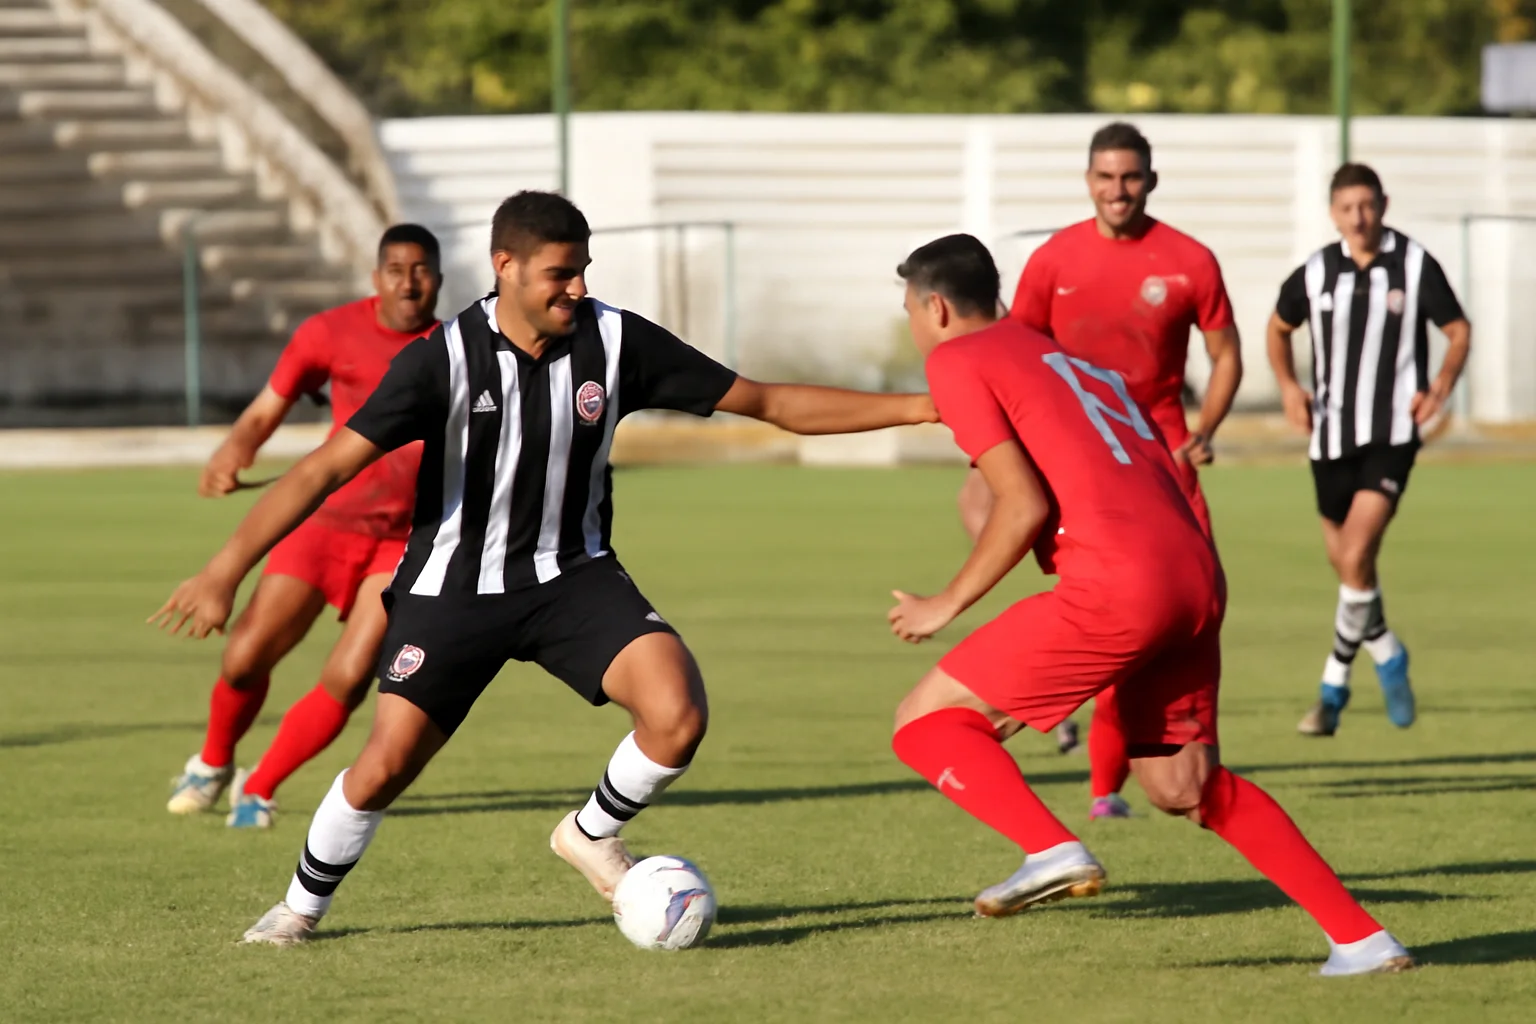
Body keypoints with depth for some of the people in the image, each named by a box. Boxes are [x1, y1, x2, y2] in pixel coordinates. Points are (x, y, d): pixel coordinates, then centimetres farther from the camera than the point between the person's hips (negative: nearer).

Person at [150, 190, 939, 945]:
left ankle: (591, 835, 10)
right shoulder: (444, 360, -19)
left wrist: (918, 407, -7)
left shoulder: (615, 342, -11)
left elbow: (770, 403, -4)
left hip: (572, 577, 2)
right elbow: (327, 467, -20)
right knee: (384, 767, -7)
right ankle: (303, 904, 23)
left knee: (678, 715, -21)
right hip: (454, 589, -2)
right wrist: (224, 572, -29)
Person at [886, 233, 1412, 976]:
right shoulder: (1077, 363, 30)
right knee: (1180, 784, 22)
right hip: (1196, 579, 8)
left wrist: (947, 606, 4)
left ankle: (1053, 852, -19)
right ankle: (1361, 938, 16)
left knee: (926, 722, 2)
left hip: (1118, 583, -8)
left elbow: (1025, 505, -6)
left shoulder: (958, 361, 5)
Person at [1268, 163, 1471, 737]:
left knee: (1356, 556, -18)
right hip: (1331, 434, 4)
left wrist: (1440, 387, -10)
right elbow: (1279, 328, 20)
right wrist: (1288, 386, 5)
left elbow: (1459, 330, 6)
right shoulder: (1315, 275, 3)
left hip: (1392, 433, -4)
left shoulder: (1415, 265, -3)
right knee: (1347, 566, 10)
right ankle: (1387, 656, 33)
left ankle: (1335, 684, -4)